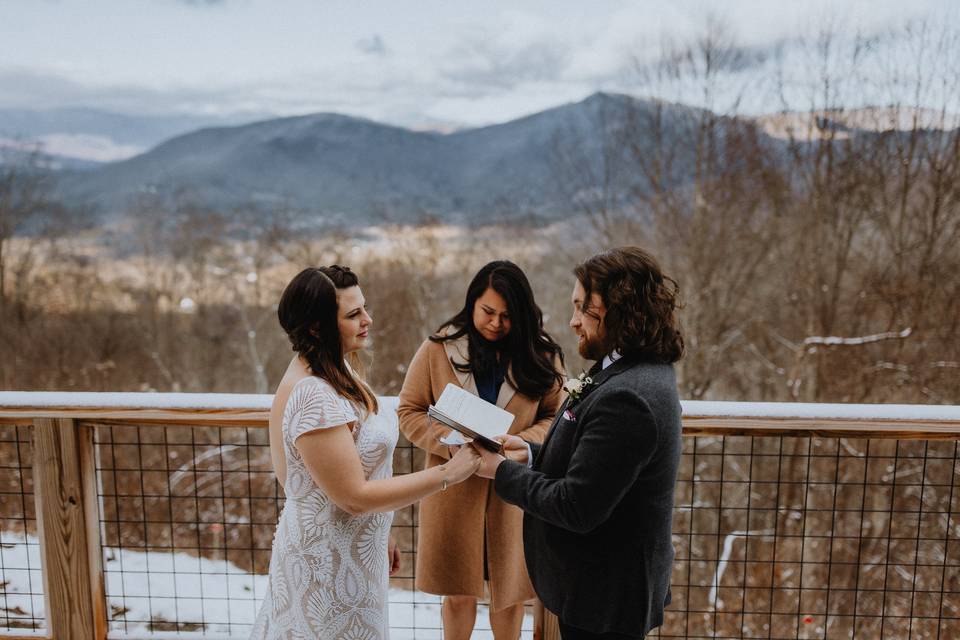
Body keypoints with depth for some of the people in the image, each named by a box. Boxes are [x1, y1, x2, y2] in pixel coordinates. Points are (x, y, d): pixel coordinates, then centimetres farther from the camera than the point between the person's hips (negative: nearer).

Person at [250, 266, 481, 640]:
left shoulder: (333, 372, 1)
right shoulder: (314, 397, -29)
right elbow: (354, 496, -26)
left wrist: (378, 539, 14)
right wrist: (446, 474, -24)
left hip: (346, 549, 8)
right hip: (331, 563, -8)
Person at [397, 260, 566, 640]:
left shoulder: (540, 354, -2)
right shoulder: (438, 348, -4)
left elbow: (557, 416, 2)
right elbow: (409, 412, -1)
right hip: (454, 487, 0)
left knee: (510, 589, 15)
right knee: (458, 591, 14)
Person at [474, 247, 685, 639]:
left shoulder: (625, 398, -29)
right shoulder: (639, 375, 4)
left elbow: (575, 508, -27)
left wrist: (502, 471, -15)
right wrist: (531, 453, -1)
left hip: (604, 597, -9)